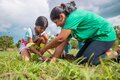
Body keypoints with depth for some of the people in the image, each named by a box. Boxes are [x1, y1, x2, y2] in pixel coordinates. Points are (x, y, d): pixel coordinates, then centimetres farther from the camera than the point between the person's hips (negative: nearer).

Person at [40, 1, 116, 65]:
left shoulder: (73, 17, -26)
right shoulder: (68, 24, 4)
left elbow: (60, 39, -30)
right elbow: (62, 43, -1)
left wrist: (44, 48, -17)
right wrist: (53, 59, -7)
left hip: (105, 35, -9)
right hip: (94, 37, 9)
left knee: (85, 61, -17)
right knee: (78, 59, 6)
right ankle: (103, 51, 15)